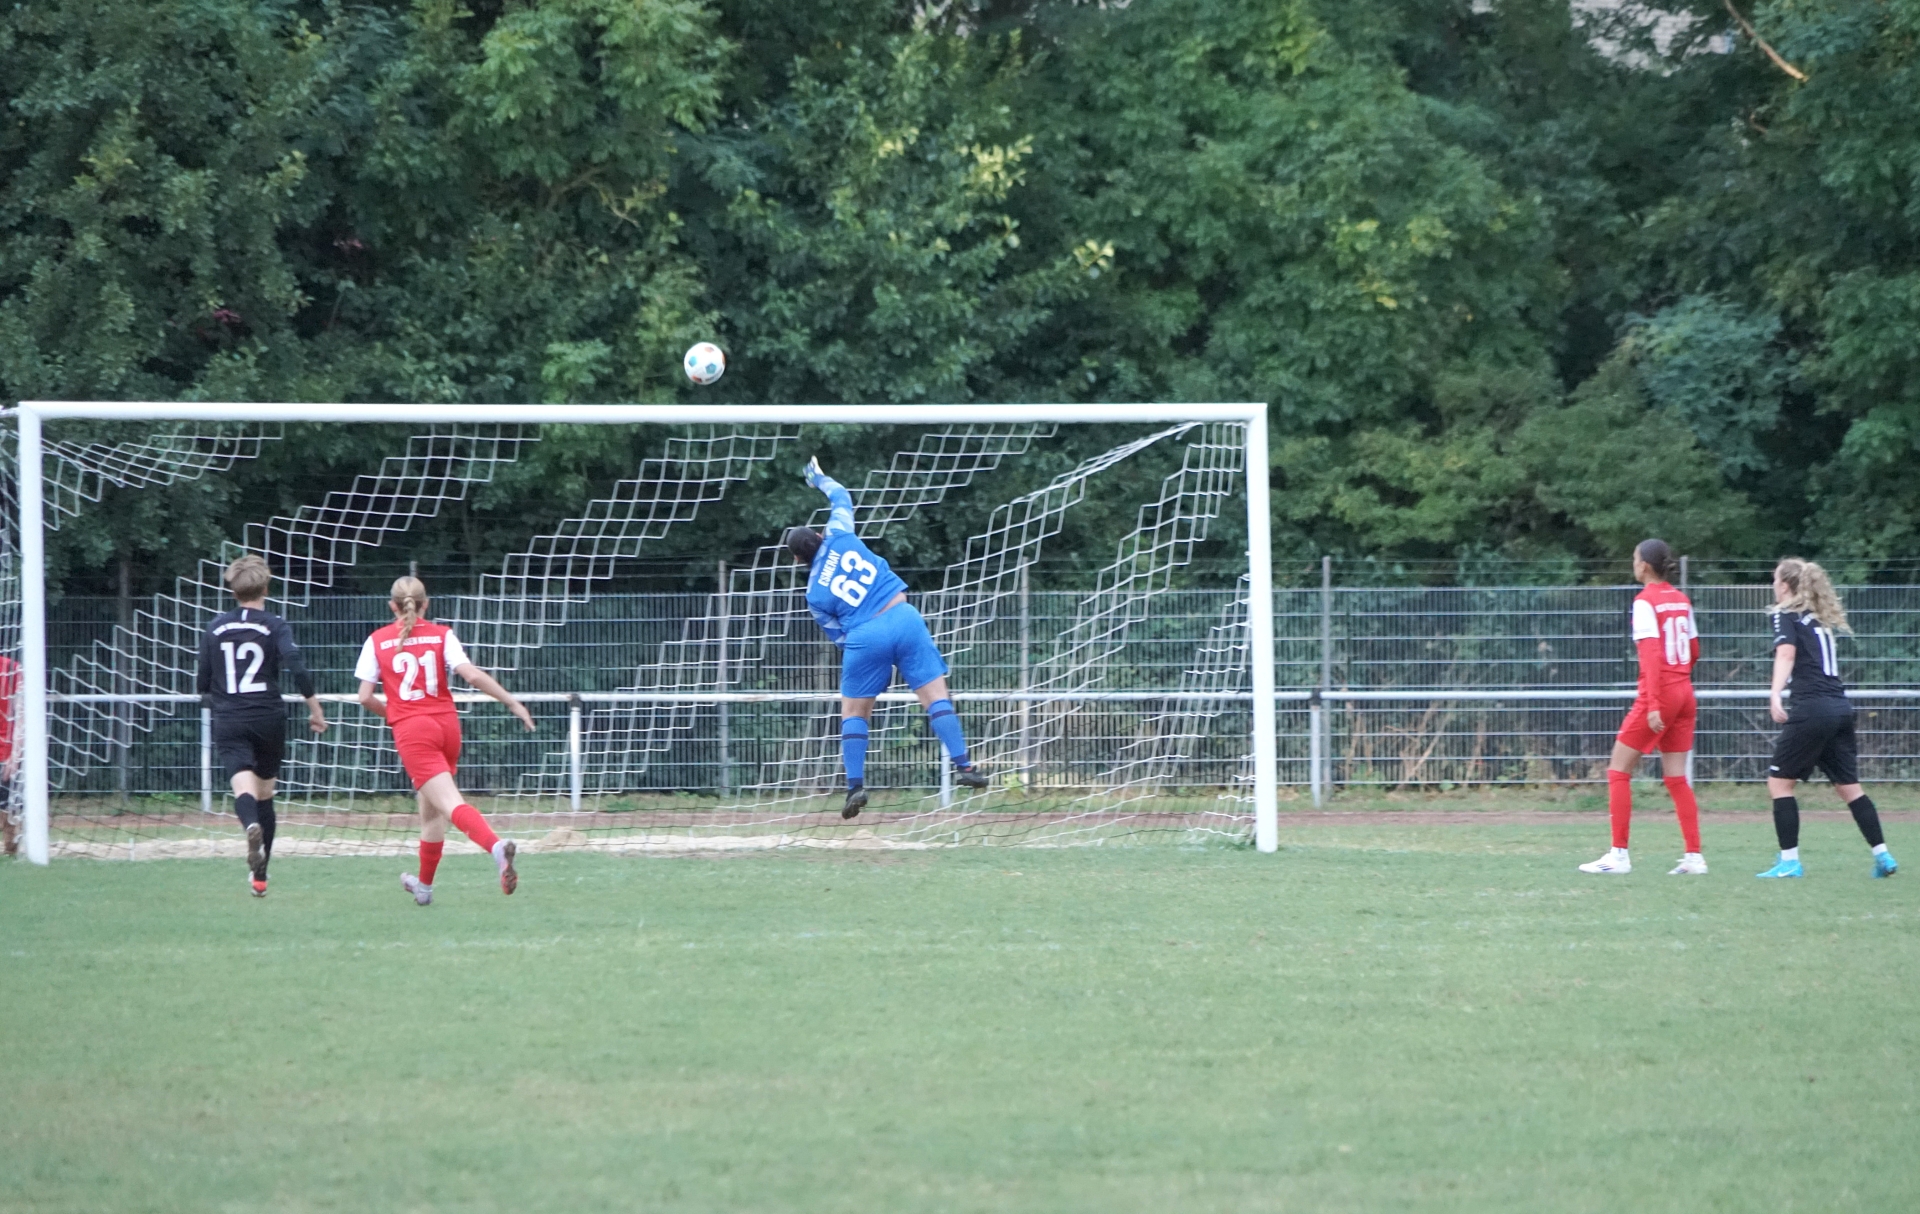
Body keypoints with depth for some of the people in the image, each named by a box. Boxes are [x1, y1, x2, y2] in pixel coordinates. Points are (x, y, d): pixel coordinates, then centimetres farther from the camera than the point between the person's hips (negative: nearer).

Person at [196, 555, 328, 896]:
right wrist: (315, 709, -8)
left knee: (243, 787, -14)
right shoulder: (274, 626, -1)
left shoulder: (215, 629, 7)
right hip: (268, 719, 0)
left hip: (229, 723, 0)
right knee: (265, 795, 15)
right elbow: (296, 666, -16)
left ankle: (252, 825, -50)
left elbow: (202, 684, 13)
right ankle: (259, 875, 18)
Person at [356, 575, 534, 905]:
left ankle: (496, 845, -43)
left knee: (450, 804, -16)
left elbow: (365, 697, 1)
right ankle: (424, 884, 33)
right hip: (446, 725, 3)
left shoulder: (377, 641, 3)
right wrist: (513, 703, -4)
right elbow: (473, 675, -9)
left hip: (411, 730, -3)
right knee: (430, 807, 20)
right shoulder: (442, 635, 4)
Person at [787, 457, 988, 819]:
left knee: (854, 710, 14)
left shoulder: (814, 594, 8)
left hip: (863, 637, -1)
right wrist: (820, 479, 47)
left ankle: (855, 785, 7)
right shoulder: (839, 538, 8)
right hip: (903, 617, 1)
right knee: (936, 696, 0)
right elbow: (841, 498, 28)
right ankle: (962, 767, -10)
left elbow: (838, 635, 13)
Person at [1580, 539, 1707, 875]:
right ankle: (1694, 857, 2)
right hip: (1684, 694, 7)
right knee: (1676, 777, 8)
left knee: (1619, 770, 0)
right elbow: (1693, 652, 16)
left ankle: (1619, 854, -3)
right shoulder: (1681, 600, 11)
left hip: (1659, 695, -7)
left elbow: (1652, 655, -19)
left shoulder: (1646, 601, -11)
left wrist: (1654, 704, -22)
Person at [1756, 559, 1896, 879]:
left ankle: (1789, 861, -4)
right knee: (1848, 786, 11)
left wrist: (1776, 694, -29)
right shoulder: (1821, 618, 21)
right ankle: (1882, 855, 5)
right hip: (1841, 707, 7)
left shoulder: (1786, 615, -1)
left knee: (1779, 781, 1)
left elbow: (1786, 653, -17)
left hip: (1812, 708, -7)